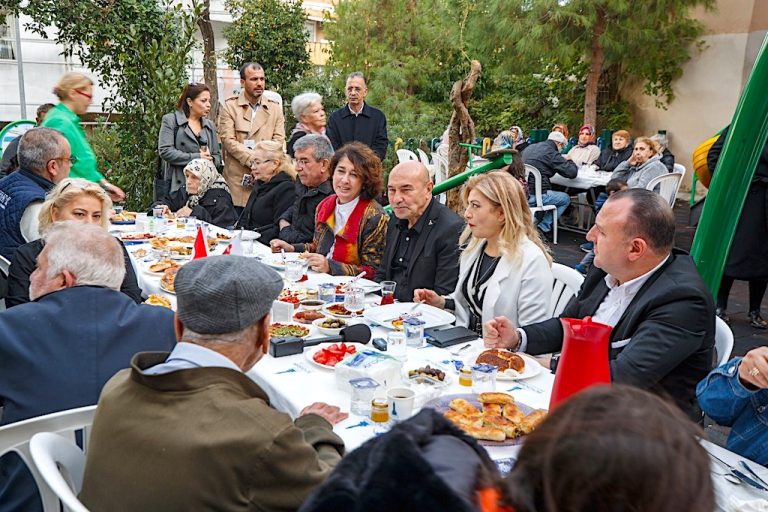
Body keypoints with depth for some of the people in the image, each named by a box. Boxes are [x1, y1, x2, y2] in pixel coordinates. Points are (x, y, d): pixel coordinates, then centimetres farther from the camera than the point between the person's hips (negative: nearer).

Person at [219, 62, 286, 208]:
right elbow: (228, 140, -6)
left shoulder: (275, 107, 12)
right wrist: (254, 160, -16)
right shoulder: (230, 106, 4)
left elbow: (278, 141, 3)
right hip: (237, 178, -2)